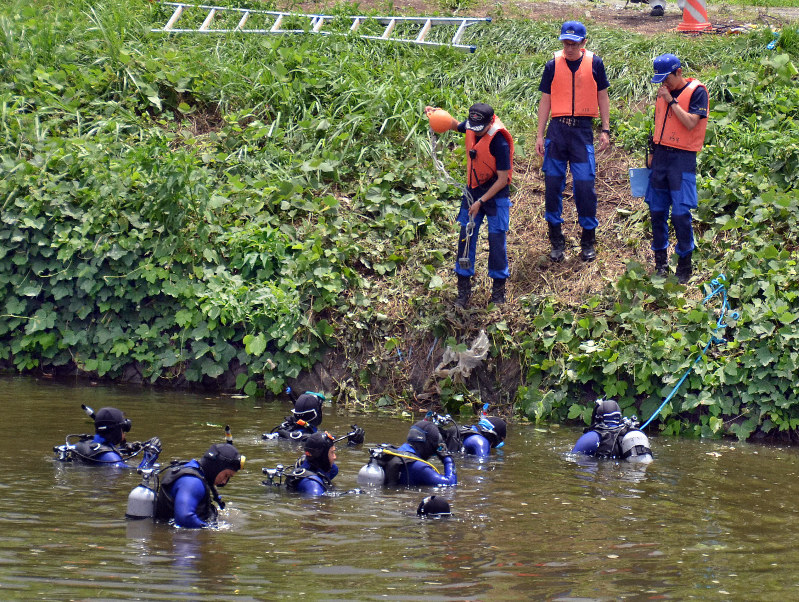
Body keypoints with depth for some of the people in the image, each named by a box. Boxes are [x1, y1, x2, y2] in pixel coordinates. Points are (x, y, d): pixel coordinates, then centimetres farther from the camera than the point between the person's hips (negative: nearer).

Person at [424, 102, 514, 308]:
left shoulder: (499, 142, -26)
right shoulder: (471, 128, -7)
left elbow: (502, 180, -20)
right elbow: (455, 125, 20)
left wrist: (480, 201, -19)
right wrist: (437, 114, 0)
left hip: (495, 193, -6)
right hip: (473, 190, 6)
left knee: (497, 239, -3)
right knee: (466, 237, 3)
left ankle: (498, 289, 11)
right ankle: (463, 289, 10)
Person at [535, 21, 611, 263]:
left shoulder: (594, 63, 3)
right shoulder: (553, 65, 4)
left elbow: (602, 97, 10)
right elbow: (545, 100, 8)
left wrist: (605, 130, 5)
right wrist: (539, 135, 5)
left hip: (582, 130, -1)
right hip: (557, 129, 1)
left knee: (585, 185, -4)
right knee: (553, 184, 1)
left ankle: (588, 242, 9)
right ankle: (556, 241, 13)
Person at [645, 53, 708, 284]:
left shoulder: (696, 91, -6)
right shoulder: (663, 92, 13)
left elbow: (690, 123, -17)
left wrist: (671, 101, -16)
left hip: (682, 158, -6)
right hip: (661, 156, 6)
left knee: (680, 213, -8)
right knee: (657, 211, 5)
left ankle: (684, 265, 2)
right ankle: (660, 262, 15)